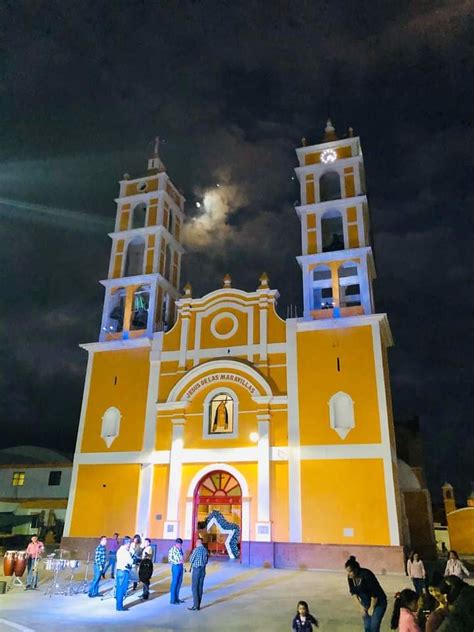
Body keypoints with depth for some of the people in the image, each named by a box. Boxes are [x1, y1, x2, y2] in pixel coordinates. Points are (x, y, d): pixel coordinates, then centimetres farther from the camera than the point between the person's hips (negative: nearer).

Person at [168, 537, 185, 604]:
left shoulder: (180, 549, 13)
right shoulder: (172, 549, -9)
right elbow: (170, 559, -14)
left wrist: (183, 566, 14)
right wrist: (177, 562, -22)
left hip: (181, 566, 7)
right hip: (176, 566, -7)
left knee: (179, 582, 11)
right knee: (174, 583, -4)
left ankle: (176, 598, 21)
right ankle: (172, 599, 4)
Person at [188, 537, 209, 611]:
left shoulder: (196, 549, -12)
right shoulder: (205, 550, 6)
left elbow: (191, 560, -5)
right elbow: (206, 561, 13)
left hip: (196, 569, -6)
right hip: (203, 570, 6)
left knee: (194, 588, -2)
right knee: (200, 587, 8)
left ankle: (195, 605, -6)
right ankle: (198, 605, 10)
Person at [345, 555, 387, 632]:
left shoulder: (366, 575, -32)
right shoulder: (350, 577, -12)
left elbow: (374, 594, -25)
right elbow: (353, 592, 2)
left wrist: (371, 608, -13)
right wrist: (360, 606, -2)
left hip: (378, 603, -6)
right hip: (365, 603, 6)